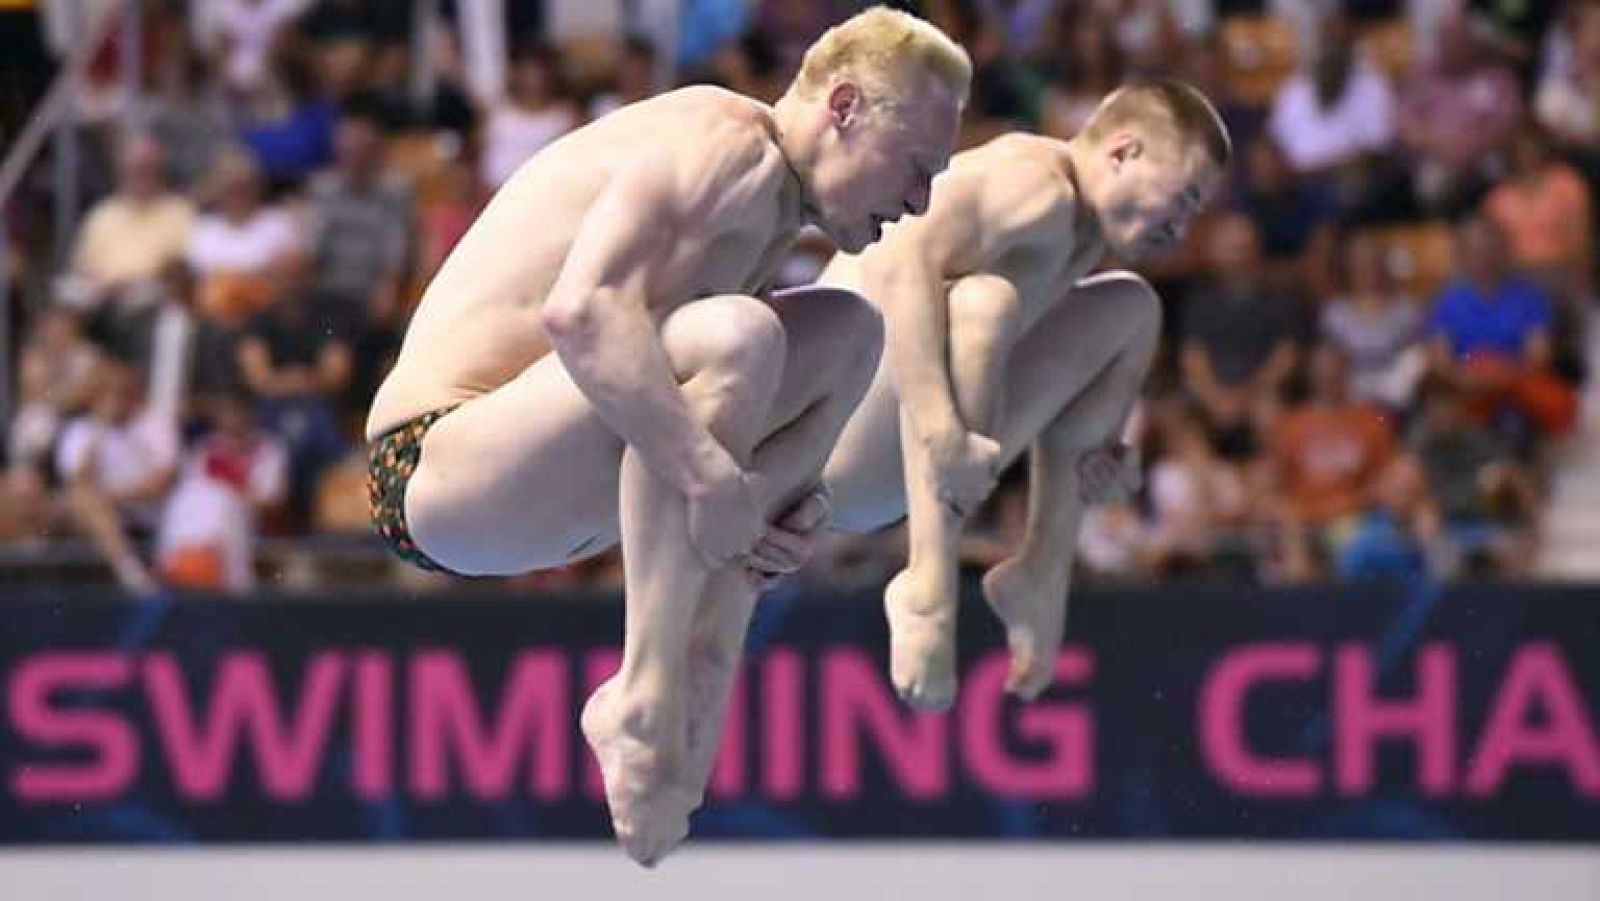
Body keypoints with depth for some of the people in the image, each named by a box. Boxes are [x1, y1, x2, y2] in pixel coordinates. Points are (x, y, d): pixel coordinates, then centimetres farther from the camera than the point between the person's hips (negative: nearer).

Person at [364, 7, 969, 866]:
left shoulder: (773, 213, 16)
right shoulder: (728, 145, -15)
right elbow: (581, 311, -32)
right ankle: (643, 704, -27)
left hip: (533, 486, 11)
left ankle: (701, 686, 1)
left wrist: (780, 496, -2)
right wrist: (711, 475, -35)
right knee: (732, 334, -32)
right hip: (443, 466, -11)